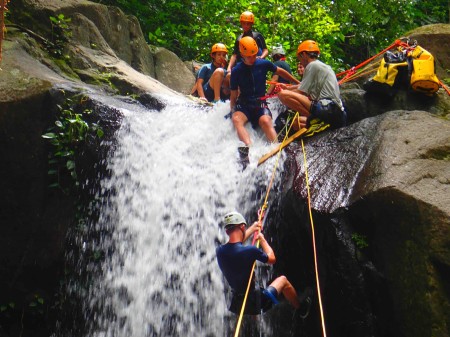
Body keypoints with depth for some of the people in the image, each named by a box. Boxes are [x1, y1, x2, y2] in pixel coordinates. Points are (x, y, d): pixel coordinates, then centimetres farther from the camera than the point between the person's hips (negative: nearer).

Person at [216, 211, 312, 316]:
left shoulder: (220, 251, -8)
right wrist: (262, 239, 10)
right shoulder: (250, 250, -26)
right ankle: (301, 306, 41)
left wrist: (252, 228, 28)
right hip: (256, 303, -5)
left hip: (236, 306, 5)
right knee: (283, 280, 19)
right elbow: (272, 259, -4)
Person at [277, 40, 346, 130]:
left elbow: (301, 92, -4)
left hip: (327, 108, -10)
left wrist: (284, 92, 13)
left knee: (283, 95, -16)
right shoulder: (324, 66, 26)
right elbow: (305, 86, 38)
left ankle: (314, 118, -16)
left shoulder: (312, 65, -2)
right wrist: (288, 87, 48)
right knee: (296, 123, 26)